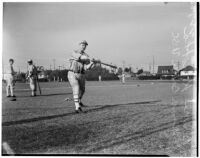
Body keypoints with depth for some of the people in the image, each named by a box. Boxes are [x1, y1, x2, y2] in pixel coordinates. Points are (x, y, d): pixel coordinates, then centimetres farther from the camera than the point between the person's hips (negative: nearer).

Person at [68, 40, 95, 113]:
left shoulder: (86, 56, 2)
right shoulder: (74, 52, -6)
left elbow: (86, 68, -10)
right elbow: (80, 57, -28)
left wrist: (91, 63, -28)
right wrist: (89, 59, -33)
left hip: (81, 75, 5)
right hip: (72, 74, -5)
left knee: (82, 90, 22)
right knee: (76, 90, -20)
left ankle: (79, 101, 51)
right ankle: (77, 107, -23)